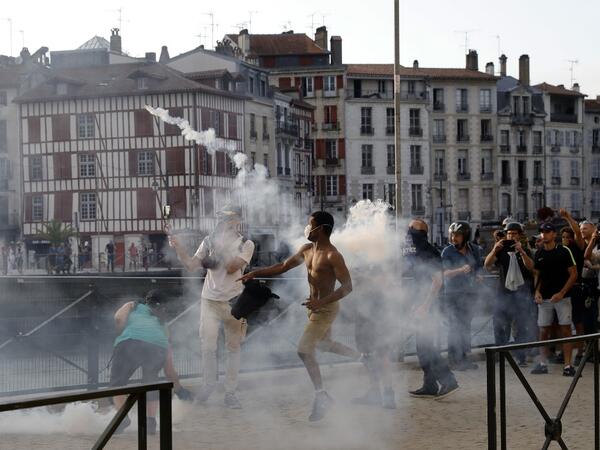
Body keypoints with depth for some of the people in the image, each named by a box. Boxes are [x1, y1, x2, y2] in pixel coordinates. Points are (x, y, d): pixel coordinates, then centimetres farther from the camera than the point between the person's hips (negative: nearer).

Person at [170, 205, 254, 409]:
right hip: (210, 300, 1)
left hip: (234, 302, -1)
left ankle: (230, 392, 12)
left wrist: (221, 246, -16)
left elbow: (231, 267, -16)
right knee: (208, 346, 0)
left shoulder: (246, 244, -2)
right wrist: (178, 249, -17)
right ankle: (207, 385, 20)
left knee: (234, 347, 3)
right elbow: (191, 266, -3)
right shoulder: (210, 241, 3)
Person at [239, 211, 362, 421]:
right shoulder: (307, 250, 3)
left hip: (326, 308, -9)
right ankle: (358, 356, 48)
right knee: (323, 345, 26)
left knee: (304, 350, -14)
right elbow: (283, 267, 11)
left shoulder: (332, 256, -22)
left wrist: (321, 302, -36)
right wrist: (255, 273, 2)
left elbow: (347, 286, -26)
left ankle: (321, 396, -6)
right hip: (315, 307, 9)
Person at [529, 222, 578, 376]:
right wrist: (537, 291, 0)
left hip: (562, 297, -4)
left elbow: (573, 274, -5)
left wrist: (561, 293, -13)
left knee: (565, 330, -5)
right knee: (543, 331, 4)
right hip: (544, 298, 4)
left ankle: (568, 365, -3)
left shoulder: (564, 251, -4)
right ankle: (543, 364, 12)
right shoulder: (539, 254, 9)